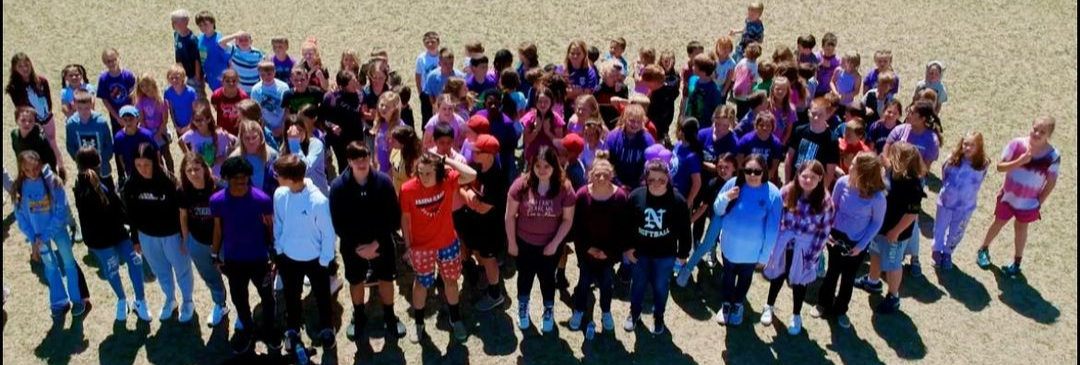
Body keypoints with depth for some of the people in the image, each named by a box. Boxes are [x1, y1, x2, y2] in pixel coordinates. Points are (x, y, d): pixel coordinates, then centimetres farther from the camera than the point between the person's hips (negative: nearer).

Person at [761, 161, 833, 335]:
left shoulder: (825, 201, -16)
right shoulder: (787, 192, -15)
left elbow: (824, 232, -11)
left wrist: (812, 257, -11)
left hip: (806, 246, -1)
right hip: (784, 241, 1)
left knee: (799, 280, 16)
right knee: (778, 274, 20)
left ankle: (796, 315, 39)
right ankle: (769, 306, 45)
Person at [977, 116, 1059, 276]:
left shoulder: (1053, 156, -21)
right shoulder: (1017, 144, -20)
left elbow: (1051, 182, -10)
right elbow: (1000, 167, -16)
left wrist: (1039, 203, -8)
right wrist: (1019, 161, -32)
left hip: (1029, 202, 0)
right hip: (1008, 196, 0)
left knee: (1021, 228, 19)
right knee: (998, 223, 20)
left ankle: (1017, 263, 38)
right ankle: (983, 250, 44)